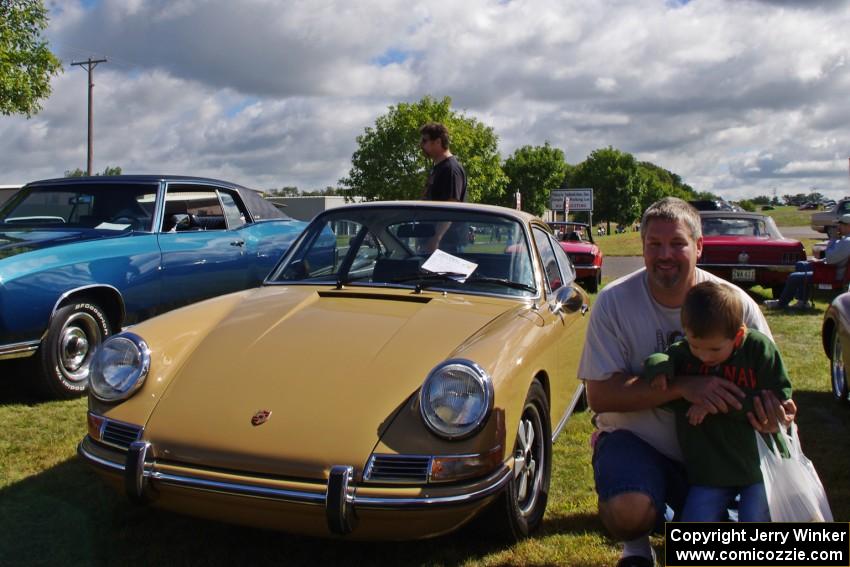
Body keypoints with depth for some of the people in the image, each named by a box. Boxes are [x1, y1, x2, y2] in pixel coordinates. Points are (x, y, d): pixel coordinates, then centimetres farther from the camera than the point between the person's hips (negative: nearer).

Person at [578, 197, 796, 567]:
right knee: (627, 513, -33)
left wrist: (774, 407, -25)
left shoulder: (735, 303, -7)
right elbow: (599, 396, -19)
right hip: (635, 439, -3)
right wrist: (682, 386, -31)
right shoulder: (614, 302, -14)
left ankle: (673, 512, 27)